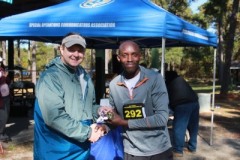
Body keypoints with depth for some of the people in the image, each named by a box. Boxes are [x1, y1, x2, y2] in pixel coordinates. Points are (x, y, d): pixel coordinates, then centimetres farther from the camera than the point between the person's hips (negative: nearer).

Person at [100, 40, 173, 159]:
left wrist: (125, 122, -17)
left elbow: (162, 118, -17)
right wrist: (108, 115, -13)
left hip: (159, 150, -2)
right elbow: (116, 115, 8)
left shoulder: (155, 78, -13)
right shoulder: (113, 85, -2)